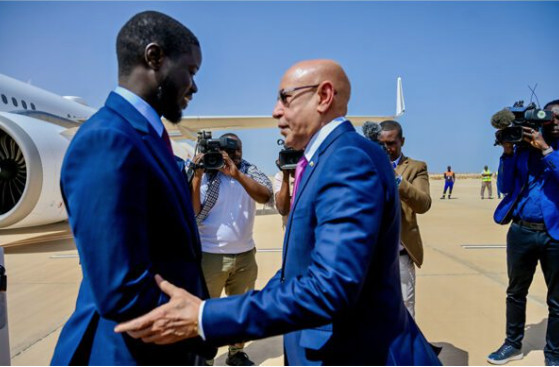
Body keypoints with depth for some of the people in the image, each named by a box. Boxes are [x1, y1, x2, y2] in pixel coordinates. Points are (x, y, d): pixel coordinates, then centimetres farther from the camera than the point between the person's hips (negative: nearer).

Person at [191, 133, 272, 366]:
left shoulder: (249, 171, 1)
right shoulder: (206, 175, -3)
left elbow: (266, 196, -17)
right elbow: (192, 212, -10)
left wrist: (237, 174, -26)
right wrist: (197, 176, -18)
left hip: (245, 255, 3)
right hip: (210, 255, -2)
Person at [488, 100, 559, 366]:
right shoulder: (523, 146, 6)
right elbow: (504, 187, 2)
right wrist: (508, 152, -7)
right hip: (521, 231, 2)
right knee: (515, 293, 14)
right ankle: (513, 345, 30)